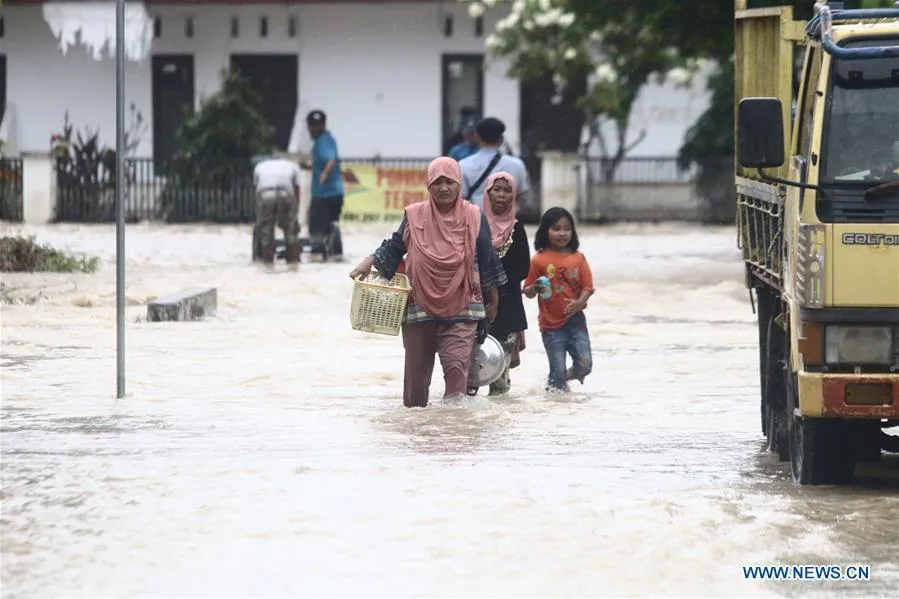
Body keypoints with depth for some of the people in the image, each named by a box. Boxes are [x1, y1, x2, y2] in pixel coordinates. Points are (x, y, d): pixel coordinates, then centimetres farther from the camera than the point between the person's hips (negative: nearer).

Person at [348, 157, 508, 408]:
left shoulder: (474, 218, 1)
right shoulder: (415, 216, 3)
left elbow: (487, 260, 8)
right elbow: (394, 247, 10)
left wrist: (493, 301, 12)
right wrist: (370, 262, -7)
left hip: (461, 308, -2)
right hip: (420, 306, 2)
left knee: (456, 364, -17)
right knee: (417, 368, 9)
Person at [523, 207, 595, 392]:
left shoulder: (577, 258, 3)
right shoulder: (539, 260, -3)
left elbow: (587, 286, 0)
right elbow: (527, 291, 2)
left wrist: (579, 303, -19)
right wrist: (534, 289, -21)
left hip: (575, 320, 2)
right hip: (551, 323, -2)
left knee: (585, 365, -5)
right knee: (558, 371, -3)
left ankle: (561, 378, 23)